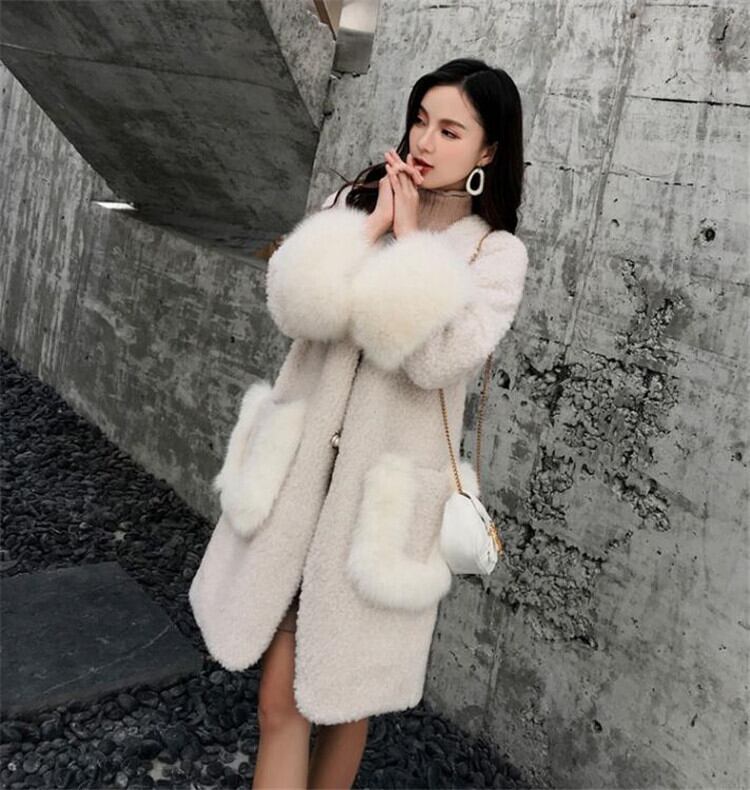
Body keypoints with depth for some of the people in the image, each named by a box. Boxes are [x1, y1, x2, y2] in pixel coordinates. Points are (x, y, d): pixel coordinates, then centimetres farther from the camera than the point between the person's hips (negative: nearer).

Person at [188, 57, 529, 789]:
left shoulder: (498, 255, -3)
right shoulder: (354, 201, 6)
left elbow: (435, 358, -19)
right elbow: (294, 305, -8)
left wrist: (411, 237, -12)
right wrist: (375, 224, -10)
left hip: (381, 491, -2)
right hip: (300, 470, 3)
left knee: (340, 694, 14)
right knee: (279, 696, 8)